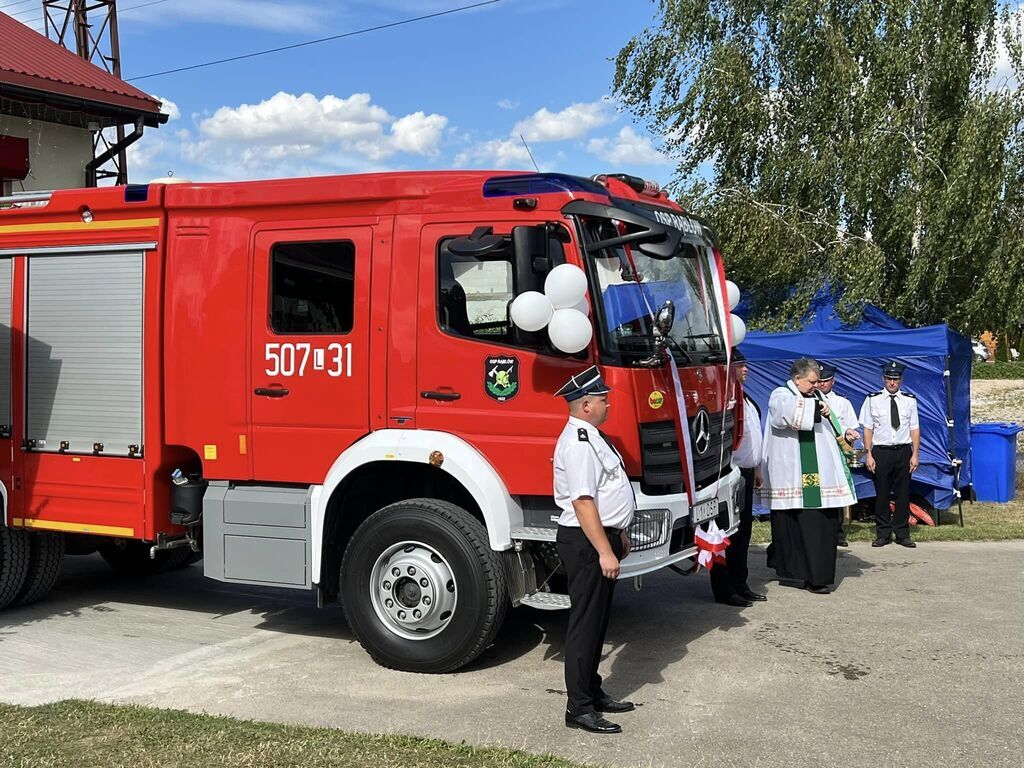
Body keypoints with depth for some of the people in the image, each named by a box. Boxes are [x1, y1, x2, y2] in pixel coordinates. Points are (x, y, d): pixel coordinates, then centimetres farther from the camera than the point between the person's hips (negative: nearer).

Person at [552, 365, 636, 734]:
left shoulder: (592, 437, 13)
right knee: (586, 622, -5)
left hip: (602, 537, 11)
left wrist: (618, 535, 26)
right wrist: (604, 551, -26)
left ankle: (593, 692, 29)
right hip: (587, 542, -11)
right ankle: (579, 708, 2)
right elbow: (582, 502, -26)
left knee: (598, 619, 18)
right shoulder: (577, 443, -20)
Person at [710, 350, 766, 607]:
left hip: (746, 473, 10)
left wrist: (756, 468, 24)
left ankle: (739, 584, 27)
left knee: (743, 532, 16)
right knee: (728, 535, -3)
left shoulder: (744, 398, 16)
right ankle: (724, 590, 4)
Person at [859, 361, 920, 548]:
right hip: (881, 451, -1)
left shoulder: (909, 400, 6)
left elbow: (915, 429, 7)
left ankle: (902, 534, 14)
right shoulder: (873, 400, 2)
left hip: (903, 451, 1)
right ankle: (883, 534, 12)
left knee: (903, 494, 5)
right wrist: (869, 455, -3)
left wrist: (915, 455, 0)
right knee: (882, 494, 3)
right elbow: (868, 429, 2)